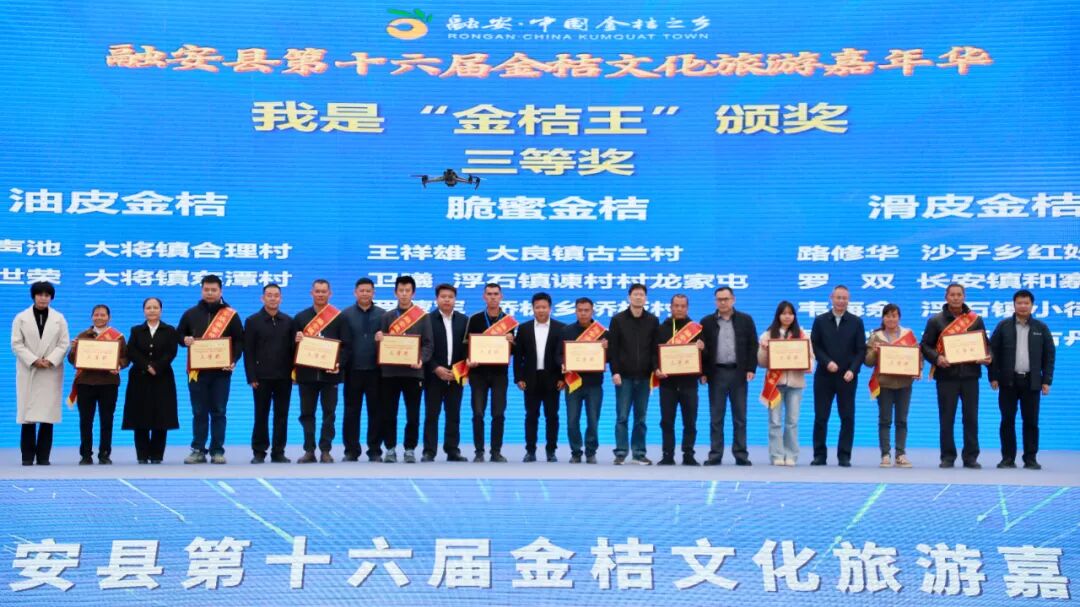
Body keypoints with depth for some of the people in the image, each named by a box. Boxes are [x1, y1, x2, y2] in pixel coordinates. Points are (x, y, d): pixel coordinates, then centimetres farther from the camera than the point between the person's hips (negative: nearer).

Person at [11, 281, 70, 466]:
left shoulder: (59, 318, 8)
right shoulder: (21, 318, 6)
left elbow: (64, 344, 2)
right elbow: (16, 344, 0)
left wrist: (50, 361, -13)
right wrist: (34, 360, -12)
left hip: (51, 372, 0)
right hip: (28, 371, 0)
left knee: (48, 415, -3)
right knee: (28, 414, -3)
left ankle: (43, 457, 1)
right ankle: (27, 457, 2)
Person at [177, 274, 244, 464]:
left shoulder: (230, 315, 4)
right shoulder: (191, 313, 9)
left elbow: (239, 340, 4)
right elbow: (179, 334, 18)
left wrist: (234, 360, -11)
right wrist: (185, 340, -6)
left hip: (221, 371, -1)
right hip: (196, 370, 1)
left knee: (218, 412, 2)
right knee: (199, 412, 4)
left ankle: (217, 451, 6)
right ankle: (198, 450, 7)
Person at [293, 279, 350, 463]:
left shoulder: (339, 317, 3)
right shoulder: (300, 317, 10)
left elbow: (347, 345, -2)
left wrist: (339, 364, -16)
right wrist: (296, 340, -13)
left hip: (330, 373, -2)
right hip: (307, 373, 2)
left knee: (329, 413, 1)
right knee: (307, 413, 4)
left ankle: (325, 451, 7)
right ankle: (309, 450, 10)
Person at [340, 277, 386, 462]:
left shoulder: (382, 314, 7)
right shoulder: (346, 314, 6)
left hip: (376, 370, 0)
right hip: (353, 370, 0)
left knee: (375, 412, 3)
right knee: (351, 412, 4)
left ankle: (375, 451, 9)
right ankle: (351, 450, 10)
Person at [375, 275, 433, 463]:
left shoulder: (423, 317, 7)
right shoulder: (387, 317, 12)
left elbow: (428, 344, 1)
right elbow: (381, 343, 10)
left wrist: (421, 360, -17)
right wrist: (379, 339, -13)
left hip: (413, 371, -1)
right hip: (390, 371, 1)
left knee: (413, 414, 1)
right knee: (388, 413, 2)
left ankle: (410, 449, 9)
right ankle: (390, 449, 10)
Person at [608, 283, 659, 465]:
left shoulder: (653, 321, 8)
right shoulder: (618, 319, 2)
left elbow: (656, 348, 7)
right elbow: (612, 348, -1)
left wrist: (656, 368, -7)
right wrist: (615, 371, -9)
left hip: (644, 376, 2)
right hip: (624, 375, -2)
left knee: (641, 418, 5)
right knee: (622, 416, -1)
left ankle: (639, 453, 10)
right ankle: (621, 453, 3)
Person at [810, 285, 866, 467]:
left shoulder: (856, 322, 5)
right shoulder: (820, 321, 6)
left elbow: (861, 350, 1)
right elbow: (815, 346, 2)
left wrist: (852, 370, -13)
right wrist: (827, 362, -14)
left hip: (847, 377, 0)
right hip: (824, 376, 0)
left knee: (847, 418, 1)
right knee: (820, 417, 2)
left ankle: (844, 456, 7)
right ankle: (820, 455, 10)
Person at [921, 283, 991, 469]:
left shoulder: (976, 320, 9)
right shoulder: (935, 320, 4)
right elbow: (926, 345, 3)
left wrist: (987, 358, -7)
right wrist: (937, 358, -16)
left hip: (970, 375, 1)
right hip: (946, 375, -1)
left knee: (971, 417, 3)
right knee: (946, 418, 1)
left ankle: (971, 457, 9)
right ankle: (948, 457, 8)